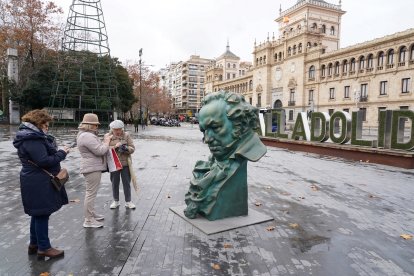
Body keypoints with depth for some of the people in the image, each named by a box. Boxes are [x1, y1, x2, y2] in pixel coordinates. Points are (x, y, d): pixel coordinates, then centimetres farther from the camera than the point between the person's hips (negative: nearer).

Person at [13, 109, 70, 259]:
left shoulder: (32, 136, 13)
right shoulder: (32, 139, -20)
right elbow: (44, 161, -25)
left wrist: (57, 151, 1)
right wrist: (62, 153, -15)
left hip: (36, 182, 11)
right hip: (39, 183, -11)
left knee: (38, 213, 19)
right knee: (42, 214, 0)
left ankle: (34, 244, 32)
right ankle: (44, 247, 12)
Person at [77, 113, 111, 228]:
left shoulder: (85, 134, 14)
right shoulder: (87, 136, -21)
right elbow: (100, 151, -24)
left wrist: (104, 141, 6)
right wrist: (106, 141, -9)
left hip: (92, 167, 12)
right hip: (92, 168, -12)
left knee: (91, 192, 20)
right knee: (91, 193, -5)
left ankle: (91, 214, 34)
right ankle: (88, 220, 3)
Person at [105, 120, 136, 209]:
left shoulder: (126, 135, 0)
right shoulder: (107, 136, 0)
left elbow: (132, 148, -2)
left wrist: (126, 148, -23)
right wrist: (114, 147, -24)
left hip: (125, 163, 0)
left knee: (127, 183, 8)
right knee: (115, 183, 12)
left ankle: (128, 201, 21)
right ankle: (116, 201, 30)